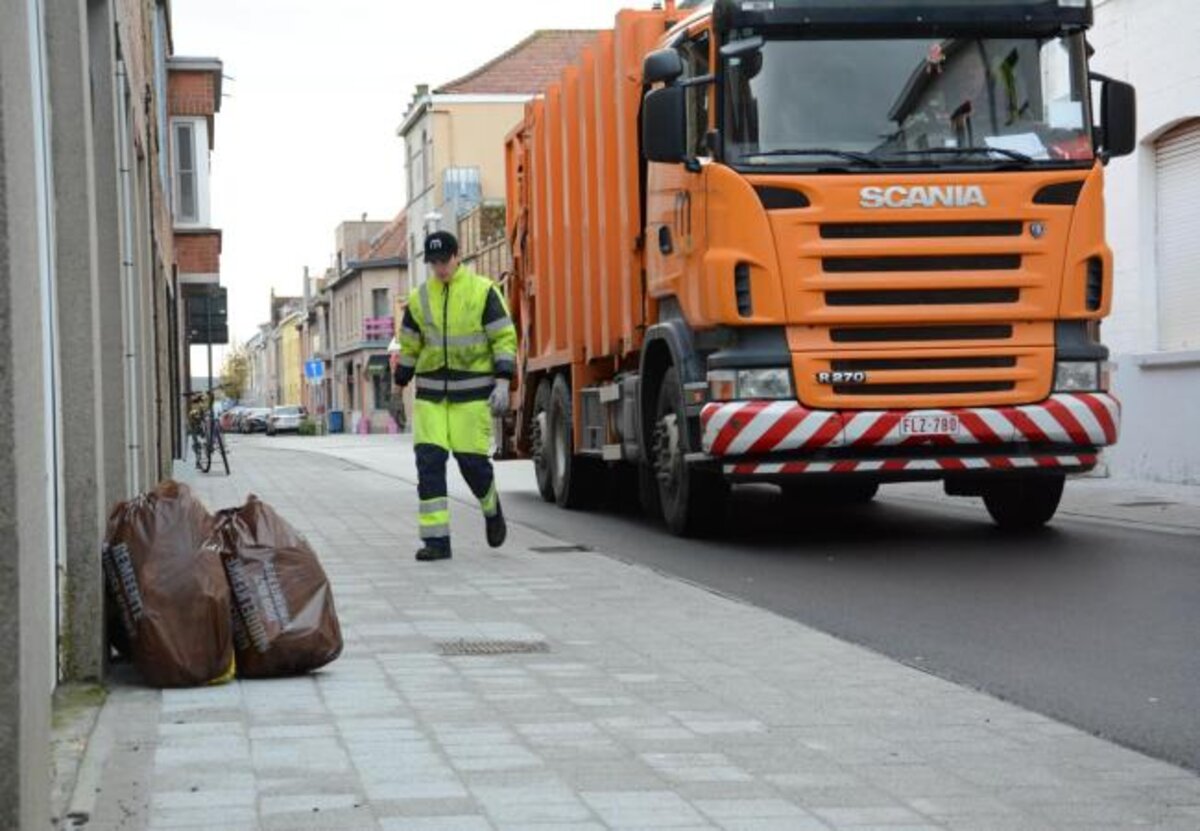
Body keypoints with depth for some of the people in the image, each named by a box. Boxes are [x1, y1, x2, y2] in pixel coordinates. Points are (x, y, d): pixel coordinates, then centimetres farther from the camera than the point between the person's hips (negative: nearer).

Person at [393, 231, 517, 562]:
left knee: (472, 460, -4)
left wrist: (502, 382, -14)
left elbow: (504, 338, -4)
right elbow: (408, 347, 18)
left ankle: (492, 509, 28)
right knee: (429, 461, -7)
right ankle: (436, 540, -4)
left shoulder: (483, 291, -3)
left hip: (472, 391, -3)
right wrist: (401, 385, 20)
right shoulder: (419, 298, 8)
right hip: (431, 393, 3)